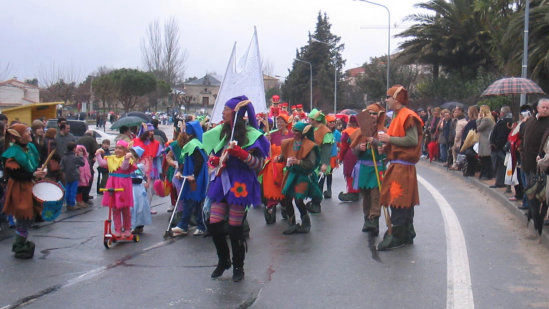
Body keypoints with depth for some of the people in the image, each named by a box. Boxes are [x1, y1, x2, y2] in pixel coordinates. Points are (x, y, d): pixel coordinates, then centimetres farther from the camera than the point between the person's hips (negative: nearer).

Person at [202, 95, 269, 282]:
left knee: (235, 229, -2)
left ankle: (238, 267, 17)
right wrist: (213, 160, -2)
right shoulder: (220, 132, 11)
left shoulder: (250, 135, -6)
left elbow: (259, 164, -8)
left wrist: (241, 154, -22)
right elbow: (212, 156, 21)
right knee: (214, 225, 2)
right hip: (222, 181, 6)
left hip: (240, 184, -6)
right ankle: (223, 261, 25)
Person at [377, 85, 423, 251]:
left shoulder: (408, 116, -13)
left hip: (402, 166, -10)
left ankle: (396, 236, -8)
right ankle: (407, 235, 21)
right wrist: (387, 147, 10)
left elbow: (412, 140, -23)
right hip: (397, 165, 10)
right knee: (404, 202, 14)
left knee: (397, 202, -10)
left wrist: (389, 139, -17)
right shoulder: (399, 116, 19)